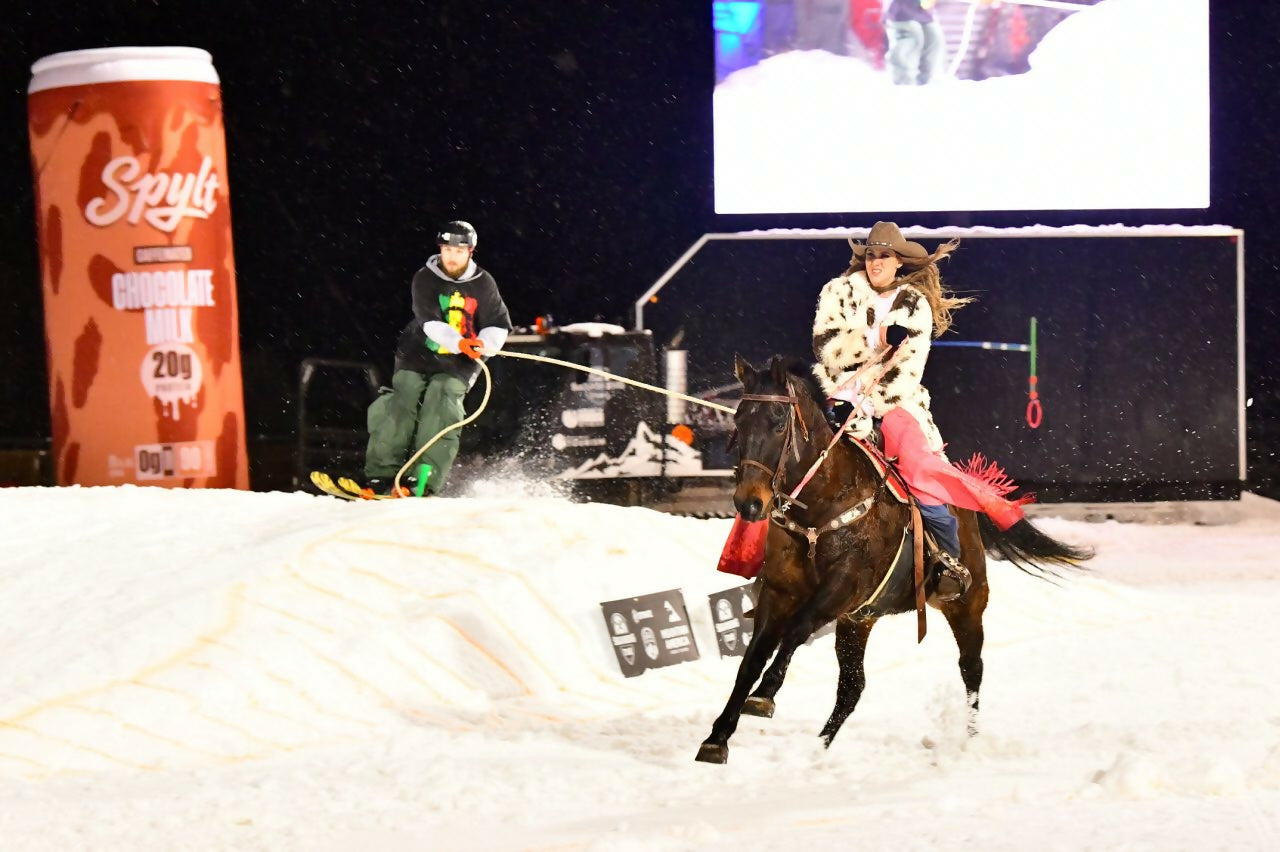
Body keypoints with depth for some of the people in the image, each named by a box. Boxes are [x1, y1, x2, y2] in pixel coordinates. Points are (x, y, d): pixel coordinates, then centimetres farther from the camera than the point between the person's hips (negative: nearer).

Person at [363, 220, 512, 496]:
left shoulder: (483, 284, -1)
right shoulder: (425, 279, -6)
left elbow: (499, 324, -1)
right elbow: (429, 321, -19)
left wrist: (484, 343, -25)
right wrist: (458, 341, -36)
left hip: (459, 363, 0)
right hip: (418, 356, 0)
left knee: (441, 404, -22)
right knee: (402, 403, -16)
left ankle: (425, 479, -28)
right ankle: (382, 474, -17)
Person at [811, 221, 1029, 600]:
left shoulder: (915, 306, 5)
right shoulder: (838, 292, 5)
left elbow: (908, 366, -7)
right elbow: (827, 347, -6)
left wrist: (871, 404, -18)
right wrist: (879, 341, -16)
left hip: (893, 399, -1)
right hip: (842, 395, 1)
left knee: (920, 464, -22)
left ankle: (949, 559, -11)